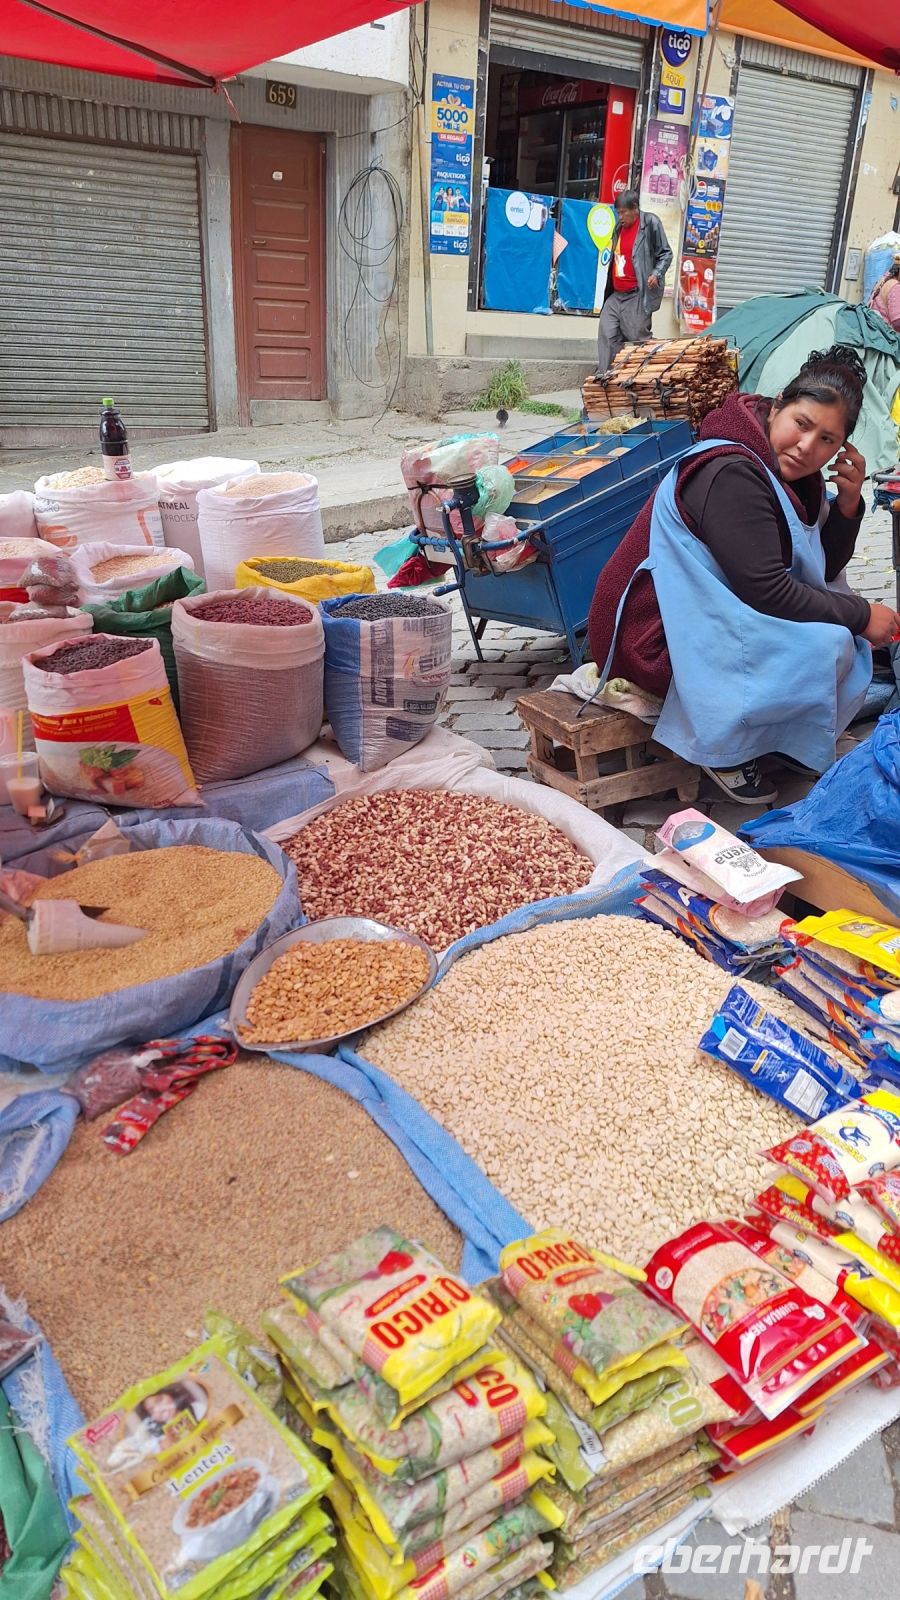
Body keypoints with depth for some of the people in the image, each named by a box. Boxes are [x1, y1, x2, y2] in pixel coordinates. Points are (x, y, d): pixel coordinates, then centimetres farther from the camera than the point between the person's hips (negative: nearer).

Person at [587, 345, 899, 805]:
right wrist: (862, 616, -16)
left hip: (706, 619, 10)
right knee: (829, 645, -18)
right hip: (655, 640, -10)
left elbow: (824, 570, 9)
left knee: (839, 608, 13)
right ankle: (722, 747, -4)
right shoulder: (732, 474, -23)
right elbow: (767, 591, -25)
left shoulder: (790, 472, 6)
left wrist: (849, 503, -7)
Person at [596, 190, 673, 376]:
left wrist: (657, 273, -19)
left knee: (637, 338, -5)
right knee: (607, 335, -1)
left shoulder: (650, 223, -5)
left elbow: (665, 253, -3)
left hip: (637, 296, -7)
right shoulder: (619, 227, 15)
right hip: (616, 295, 7)